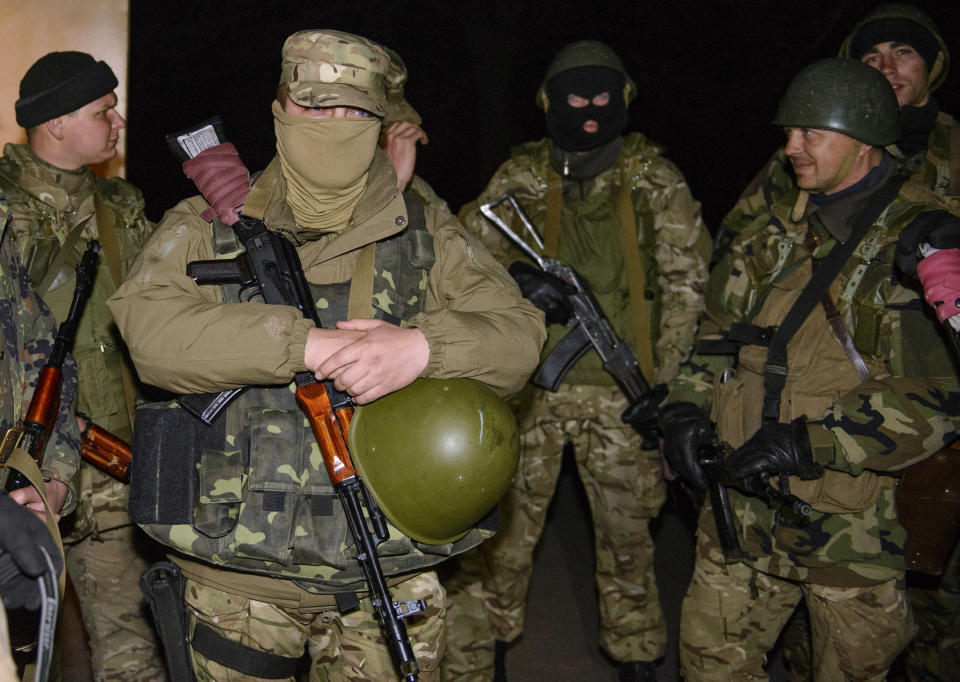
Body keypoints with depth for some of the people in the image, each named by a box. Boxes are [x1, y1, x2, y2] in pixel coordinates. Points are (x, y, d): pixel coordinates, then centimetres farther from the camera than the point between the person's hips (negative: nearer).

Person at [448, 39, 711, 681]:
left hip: (620, 389, 0)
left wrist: (665, 377, -3)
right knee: (509, 522, 6)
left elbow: (685, 280, 3)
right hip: (533, 384, 1)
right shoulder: (520, 177, 4)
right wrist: (522, 283, -15)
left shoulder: (655, 181, 2)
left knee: (627, 530, 10)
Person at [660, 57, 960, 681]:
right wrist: (689, 405, -1)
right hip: (745, 504, 5)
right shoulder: (781, 230, 9)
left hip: (857, 526, -5)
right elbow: (721, 329, 17)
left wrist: (811, 440, -24)